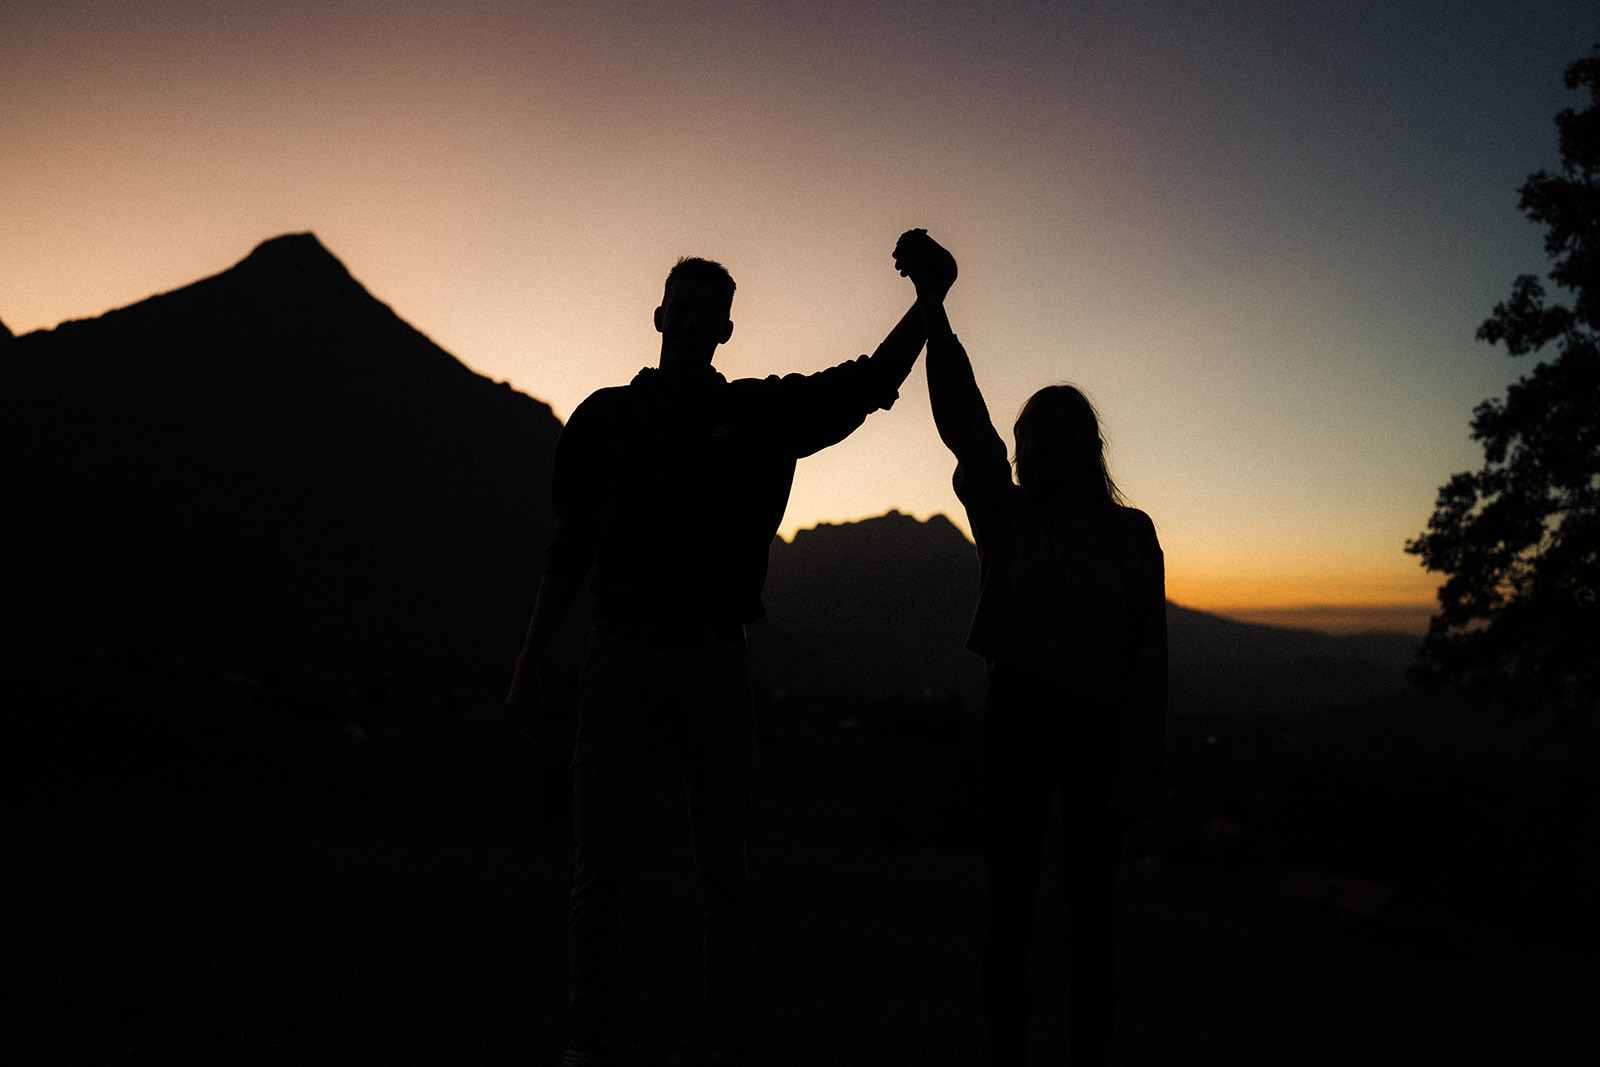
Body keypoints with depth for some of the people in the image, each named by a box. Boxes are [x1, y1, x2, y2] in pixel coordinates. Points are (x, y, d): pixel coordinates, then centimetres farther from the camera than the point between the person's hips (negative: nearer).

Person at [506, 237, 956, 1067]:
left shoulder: (762, 413, 7)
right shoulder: (604, 417, 7)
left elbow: (874, 381, 5)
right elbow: (569, 551, 8)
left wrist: (929, 297, -7)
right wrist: (529, 665, 5)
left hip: (714, 662, 0)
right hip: (620, 657, 0)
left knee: (724, 871, 6)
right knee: (598, 865, 5)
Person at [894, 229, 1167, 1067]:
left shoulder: (1131, 533, 7)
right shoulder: (1004, 515, 5)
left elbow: (1149, 653, 3)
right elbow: (962, 418, -9)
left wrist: (1137, 761, -6)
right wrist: (932, 303, -19)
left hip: (1100, 728, 1)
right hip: (1018, 717, 0)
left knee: (1089, 917, 6)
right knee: (1011, 910, 5)